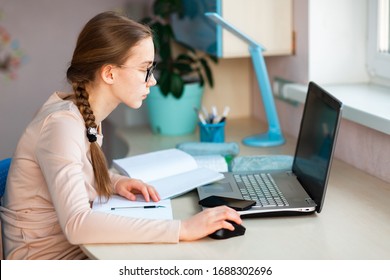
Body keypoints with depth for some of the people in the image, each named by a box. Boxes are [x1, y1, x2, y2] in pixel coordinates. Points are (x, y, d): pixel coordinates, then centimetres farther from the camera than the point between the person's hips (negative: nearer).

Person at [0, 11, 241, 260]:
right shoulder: (61, 124, -23)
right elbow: (76, 223, -34)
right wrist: (183, 229, -35)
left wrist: (114, 182, -1)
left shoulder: (87, 114, 1)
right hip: (47, 258, -7)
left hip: (79, 248, 7)